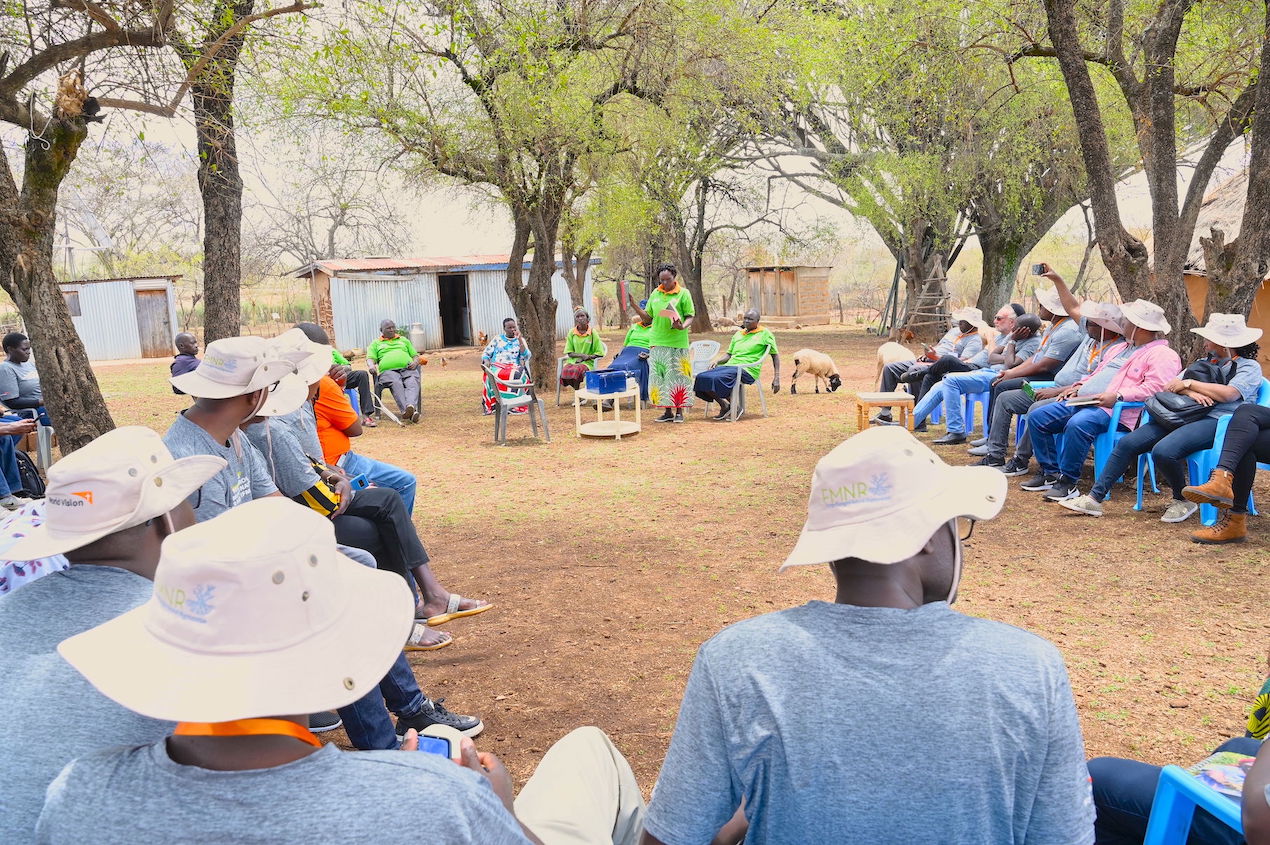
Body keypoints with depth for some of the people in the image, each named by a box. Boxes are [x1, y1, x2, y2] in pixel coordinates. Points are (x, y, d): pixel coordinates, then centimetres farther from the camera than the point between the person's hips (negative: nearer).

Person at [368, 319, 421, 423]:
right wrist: (372, 366, -13)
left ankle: (411, 406, -60)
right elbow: (370, 358, 12)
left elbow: (415, 355, 28)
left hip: (407, 368, 2)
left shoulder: (404, 340, 33)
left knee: (412, 383, -35)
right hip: (388, 370, -2)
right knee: (396, 384, -38)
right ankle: (405, 410, -56)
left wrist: (415, 362, 3)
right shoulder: (376, 343, 26)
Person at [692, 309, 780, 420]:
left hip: (747, 370, -7)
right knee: (701, 378, -17)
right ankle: (724, 406, -5)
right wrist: (717, 362, 5)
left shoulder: (764, 334, 7)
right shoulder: (738, 334, 24)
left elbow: (775, 355, 8)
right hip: (730, 365, 7)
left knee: (717, 379, -33)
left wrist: (776, 379, 1)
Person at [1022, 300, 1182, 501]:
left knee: (1078, 424, -39)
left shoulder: (1162, 355, -1)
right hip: (1082, 401, 10)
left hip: (1114, 410, -10)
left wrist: (1117, 396, -25)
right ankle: (1050, 472, 2)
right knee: (1037, 418, -3)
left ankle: (1068, 481, -27)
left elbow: (1155, 386, -16)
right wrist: (1078, 387, 15)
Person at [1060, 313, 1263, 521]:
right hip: (1182, 416, 7)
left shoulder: (1249, 367, 7)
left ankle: (1183, 501, -7)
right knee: (1127, 442, -12)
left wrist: (1189, 383, -5)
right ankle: (1095, 498, -11)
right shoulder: (1203, 362, 28)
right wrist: (1190, 392, -6)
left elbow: (1229, 394, -13)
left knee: (1163, 451, -33)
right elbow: (1171, 386, 16)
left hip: (1216, 421, -7)